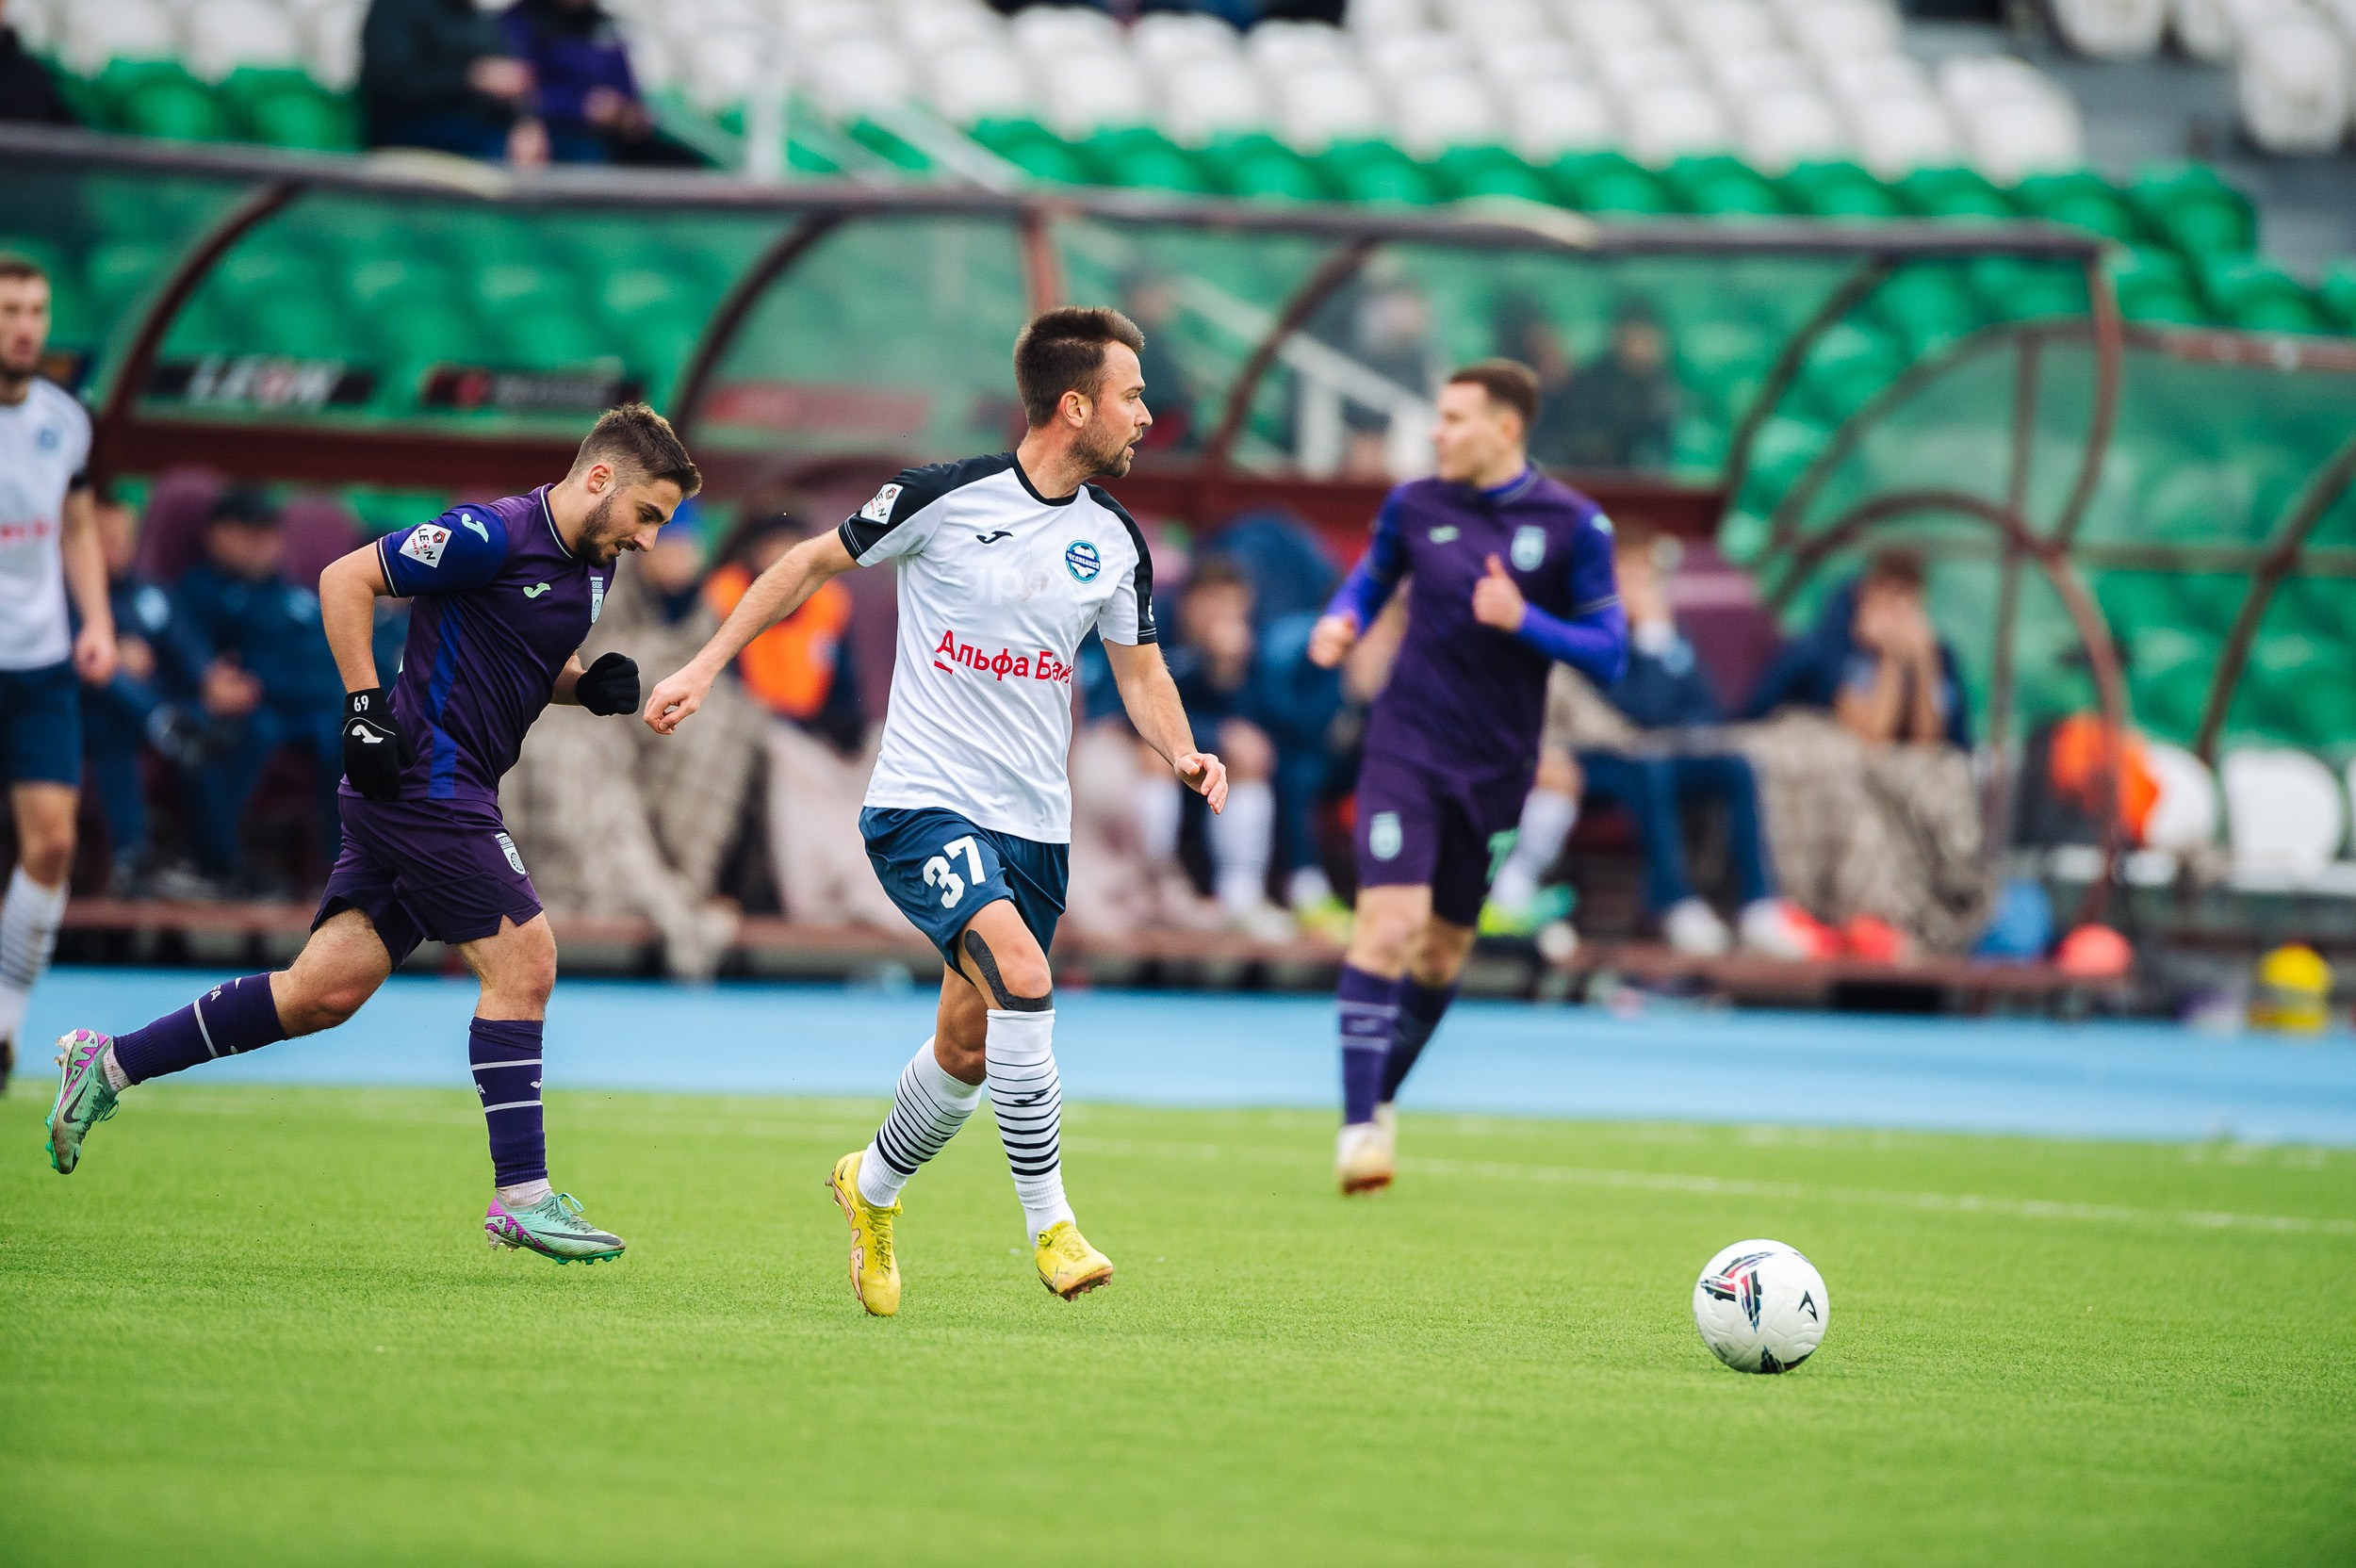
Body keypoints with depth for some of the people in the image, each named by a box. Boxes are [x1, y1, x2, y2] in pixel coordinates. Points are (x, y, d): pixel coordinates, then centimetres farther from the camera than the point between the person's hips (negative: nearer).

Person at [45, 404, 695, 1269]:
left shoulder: (592, 566, 12)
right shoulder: (494, 535, -16)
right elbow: (344, 580, -13)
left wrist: (591, 685, 6)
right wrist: (366, 708, -17)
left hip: (442, 798, 9)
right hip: (426, 782, -9)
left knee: (325, 990, 5)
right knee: (523, 959, -9)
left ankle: (109, 1062, 12)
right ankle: (522, 1194, -4)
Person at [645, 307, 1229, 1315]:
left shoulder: (1116, 541, 5)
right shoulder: (944, 499, -10)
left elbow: (1141, 672, 15)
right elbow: (814, 563, 3)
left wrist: (1182, 754, -5)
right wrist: (707, 665, 4)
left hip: (1034, 824, 6)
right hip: (923, 803, -6)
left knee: (969, 1049, 10)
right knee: (1020, 974, -27)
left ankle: (872, 1191, 38)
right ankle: (1048, 1223, -20)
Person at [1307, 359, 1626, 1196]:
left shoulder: (1573, 525, -5)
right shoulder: (1415, 506, 0)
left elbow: (1609, 654, -5)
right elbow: (1372, 575, 19)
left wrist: (1523, 621, -21)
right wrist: (1342, 620, -3)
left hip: (1495, 771, 1)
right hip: (1406, 750, -1)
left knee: (1443, 952, 12)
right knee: (1390, 925, -18)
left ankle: (1381, 1102, 34)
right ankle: (1358, 1126, -15)